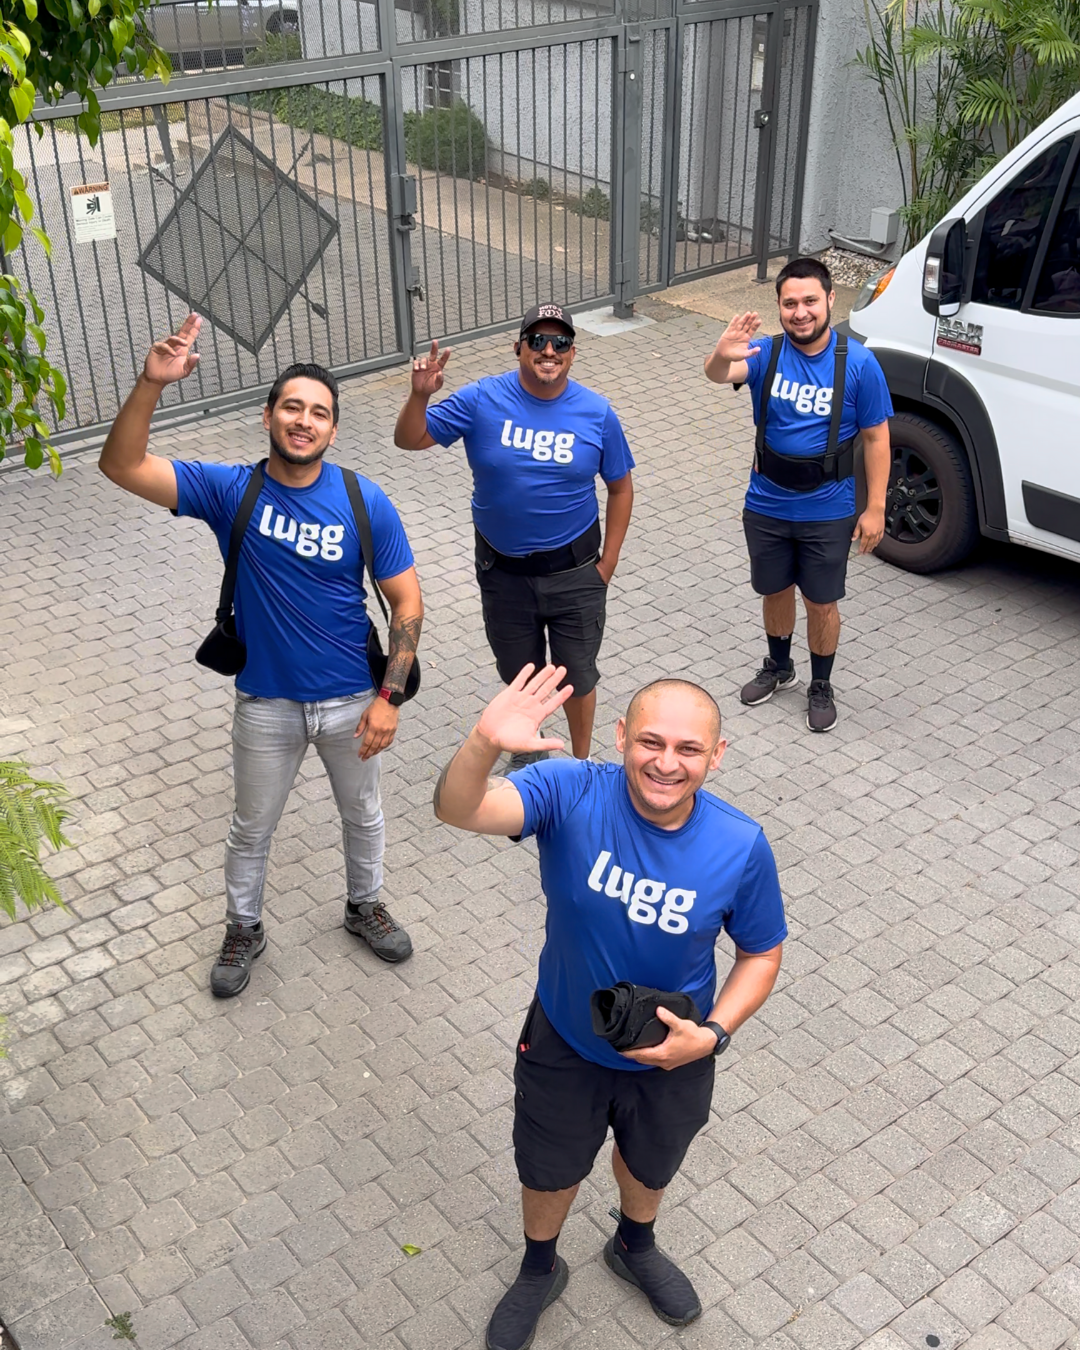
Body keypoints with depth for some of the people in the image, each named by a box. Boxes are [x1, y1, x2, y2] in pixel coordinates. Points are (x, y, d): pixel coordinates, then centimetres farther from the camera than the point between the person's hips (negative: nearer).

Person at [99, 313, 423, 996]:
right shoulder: (230, 490, -13)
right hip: (266, 703, 0)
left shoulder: (365, 502, -14)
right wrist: (152, 383, -37)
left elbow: (407, 600, -10)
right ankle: (244, 929, 44)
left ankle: (365, 905, 50)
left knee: (363, 813, 23)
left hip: (351, 700, 0)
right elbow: (123, 466, -22)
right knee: (252, 827, 19)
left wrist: (389, 695, -16)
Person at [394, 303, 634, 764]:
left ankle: (582, 763, 36)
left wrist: (608, 561, -2)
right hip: (503, 571, 1)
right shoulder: (482, 400, -11)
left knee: (577, 675, 12)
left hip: (574, 571, -1)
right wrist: (420, 396, -29)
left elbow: (620, 487, 1)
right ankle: (528, 750, 47)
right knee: (519, 674, 19)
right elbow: (409, 440, -9)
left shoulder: (597, 413, -9)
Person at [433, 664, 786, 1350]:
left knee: (650, 1165, 31)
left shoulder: (741, 847, -26)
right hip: (566, 1041, -1)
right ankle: (540, 1270, 59)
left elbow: (762, 953, -9)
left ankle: (634, 1247, 66)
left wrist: (711, 1034, -23)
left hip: (672, 1055, 1)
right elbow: (458, 809, -47)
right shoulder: (573, 794, -30)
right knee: (549, 1170, 25)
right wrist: (485, 744, -67)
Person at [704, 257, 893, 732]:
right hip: (766, 506, 2)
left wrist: (875, 508, -10)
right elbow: (719, 374, -32)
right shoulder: (766, 352, -11)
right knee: (775, 590, 21)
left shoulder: (858, 364, -14)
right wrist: (722, 356, -57)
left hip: (828, 512, -2)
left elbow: (875, 437, -7)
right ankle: (779, 667, 46)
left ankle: (821, 685, 34)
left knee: (821, 603, 11)